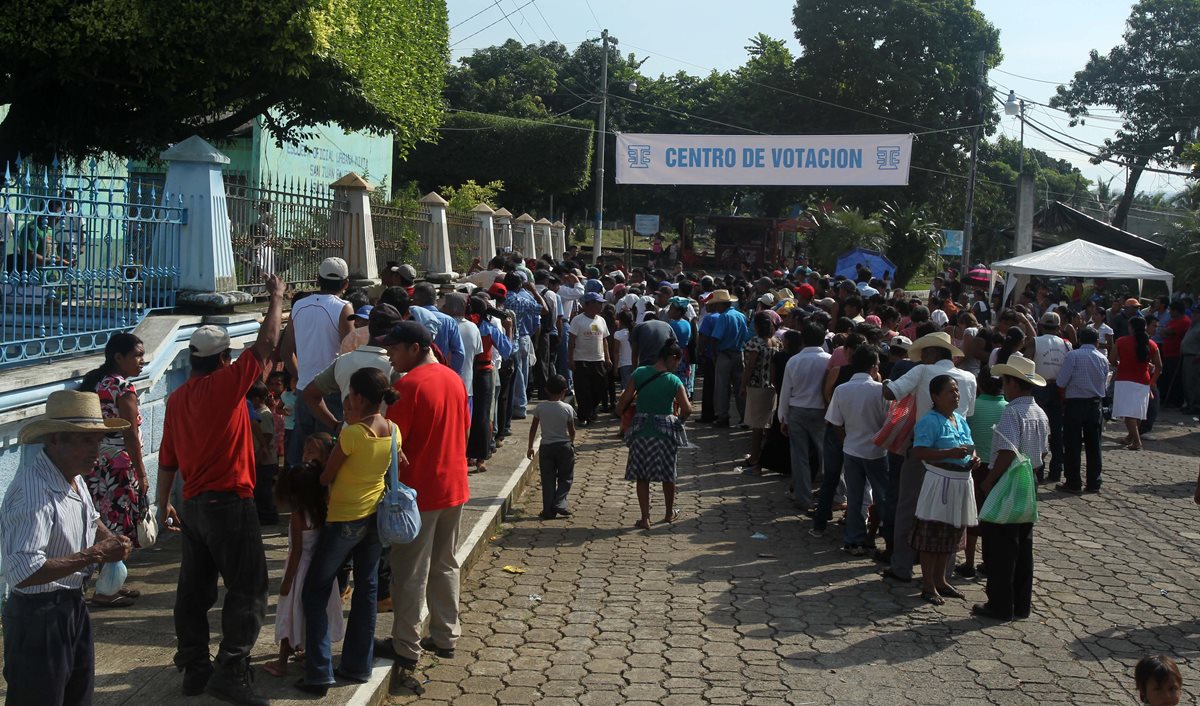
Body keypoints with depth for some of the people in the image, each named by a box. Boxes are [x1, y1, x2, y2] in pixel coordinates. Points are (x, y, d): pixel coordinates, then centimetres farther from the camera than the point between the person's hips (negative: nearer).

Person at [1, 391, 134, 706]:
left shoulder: (73, 473, 3)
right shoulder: (34, 491, -27)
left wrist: (111, 541, 3)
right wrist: (94, 554, -29)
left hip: (73, 606, 10)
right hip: (39, 616, -10)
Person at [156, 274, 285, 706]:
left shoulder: (177, 398, 8)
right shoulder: (226, 383, -11)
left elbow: (167, 458, 12)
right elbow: (266, 343, -5)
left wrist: (164, 505, 21)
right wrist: (277, 297, 7)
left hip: (193, 504, 8)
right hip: (230, 503, -8)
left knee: (195, 589, 12)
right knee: (248, 589, -3)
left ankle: (194, 667, 19)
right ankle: (231, 670, -8)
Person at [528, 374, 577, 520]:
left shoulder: (540, 408, -3)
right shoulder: (568, 408, -8)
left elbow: (533, 428, 1)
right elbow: (572, 430, 0)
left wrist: (530, 447, 11)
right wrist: (571, 442, 19)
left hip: (546, 447, 1)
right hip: (564, 446, -1)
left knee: (548, 480, 6)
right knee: (566, 478, 12)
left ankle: (548, 510, 5)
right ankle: (559, 503, -4)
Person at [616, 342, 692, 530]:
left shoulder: (639, 373, -5)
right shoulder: (674, 381, -10)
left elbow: (623, 402, -5)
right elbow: (687, 409, -15)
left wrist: (621, 413, 15)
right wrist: (678, 419, 6)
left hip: (641, 430, 1)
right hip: (666, 430, -1)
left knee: (641, 476, 9)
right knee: (668, 474, 17)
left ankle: (645, 518, 5)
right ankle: (669, 513, 33)